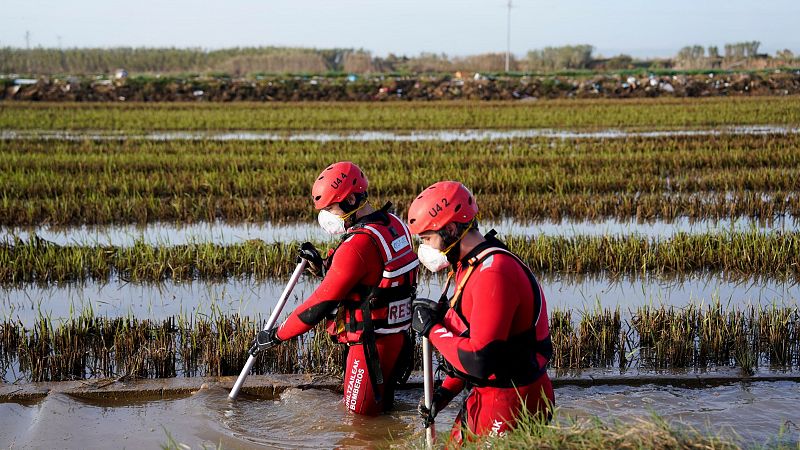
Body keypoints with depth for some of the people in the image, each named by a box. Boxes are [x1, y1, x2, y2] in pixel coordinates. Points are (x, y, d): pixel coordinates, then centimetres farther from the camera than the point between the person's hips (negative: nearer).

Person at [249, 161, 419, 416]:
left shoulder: (357, 246, -24)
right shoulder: (393, 225, 4)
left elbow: (322, 304, -20)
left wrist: (276, 336, -11)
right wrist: (321, 267, 6)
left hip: (371, 345, -9)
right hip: (397, 338, 9)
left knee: (361, 416, 4)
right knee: (382, 410, 21)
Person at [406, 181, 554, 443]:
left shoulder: (494, 274, -25)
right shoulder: (470, 266, 9)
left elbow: (479, 361, -28)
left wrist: (432, 329, -15)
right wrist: (446, 391, 9)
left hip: (510, 403, -10)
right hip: (486, 394, 10)